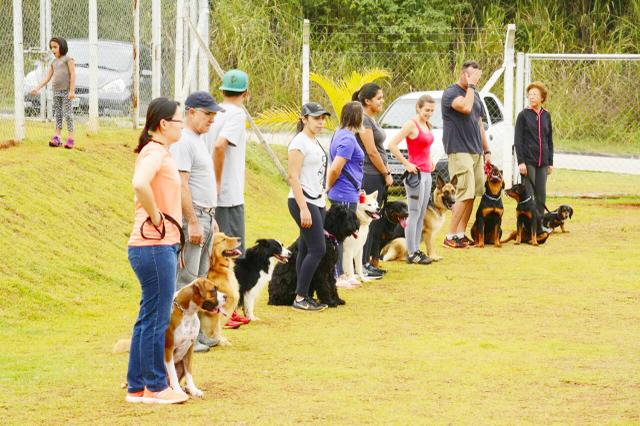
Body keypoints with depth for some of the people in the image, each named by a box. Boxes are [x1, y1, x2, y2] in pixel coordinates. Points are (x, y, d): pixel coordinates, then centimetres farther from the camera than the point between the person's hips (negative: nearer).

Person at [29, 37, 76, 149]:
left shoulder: (68, 59, -3)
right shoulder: (53, 62, 15)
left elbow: (73, 74, -9)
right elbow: (47, 78, 12)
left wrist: (72, 91, -17)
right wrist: (36, 89, 2)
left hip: (66, 90, -7)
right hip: (56, 91, 7)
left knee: (67, 113, -8)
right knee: (57, 114, 6)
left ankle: (70, 138, -7)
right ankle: (57, 137, 6)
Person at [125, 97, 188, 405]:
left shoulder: (158, 152, 16)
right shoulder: (155, 153, -15)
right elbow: (140, 184, -34)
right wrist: (156, 218, -22)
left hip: (160, 246, 10)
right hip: (155, 247, -10)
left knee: (149, 318, 14)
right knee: (157, 318, -3)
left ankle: (137, 387, 19)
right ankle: (155, 387, 4)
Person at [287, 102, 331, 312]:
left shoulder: (315, 142, 15)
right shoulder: (299, 143, -12)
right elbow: (293, 176, -17)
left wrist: (323, 203, 17)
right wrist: (303, 208, -21)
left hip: (317, 202, 9)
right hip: (303, 201, -9)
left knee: (305, 250, 8)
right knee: (318, 249, -12)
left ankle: (303, 296, 9)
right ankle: (300, 297, -8)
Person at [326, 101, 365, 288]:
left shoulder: (341, 134, 12)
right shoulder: (348, 139, -19)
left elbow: (335, 168, 19)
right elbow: (335, 169, -24)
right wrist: (329, 187, -8)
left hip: (346, 195, 10)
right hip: (345, 195, -10)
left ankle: (340, 275, 22)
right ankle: (337, 277, 2)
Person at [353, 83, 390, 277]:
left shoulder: (371, 119, 15)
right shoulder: (364, 120, -15)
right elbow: (372, 152, -17)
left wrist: (386, 173, 12)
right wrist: (386, 174, -10)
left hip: (377, 177, 10)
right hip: (369, 177, -10)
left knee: (371, 221, 12)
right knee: (367, 221, -7)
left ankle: (366, 263, 16)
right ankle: (362, 265, -4)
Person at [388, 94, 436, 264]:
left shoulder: (427, 125, 13)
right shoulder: (411, 124, -12)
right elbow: (392, 145, -20)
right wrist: (407, 164, -17)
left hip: (426, 172, 9)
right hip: (416, 173, -9)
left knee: (421, 215, 11)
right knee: (414, 214, -7)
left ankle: (416, 250, 16)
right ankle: (411, 253, -5)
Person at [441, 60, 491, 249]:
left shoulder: (475, 94, 18)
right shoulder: (451, 92, -7)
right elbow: (465, 107, -27)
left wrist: (486, 150, 23)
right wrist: (470, 86, -15)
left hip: (476, 152, 8)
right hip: (459, 151, -8)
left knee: (472, 195, 4)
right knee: (465, 194, -14)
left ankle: (461, 234, 8)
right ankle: (450, 236, -11)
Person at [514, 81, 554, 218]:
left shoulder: (546, 115, 9)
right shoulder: (523, 115, -2)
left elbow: (549, 140, 14)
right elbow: (517, 140, -5)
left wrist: (550, 162, 10)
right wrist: (520, 162, -12)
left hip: (542, 162, 4)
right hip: (528, 160, -4)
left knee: (541, 194, 5)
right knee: (528, 193, -5)